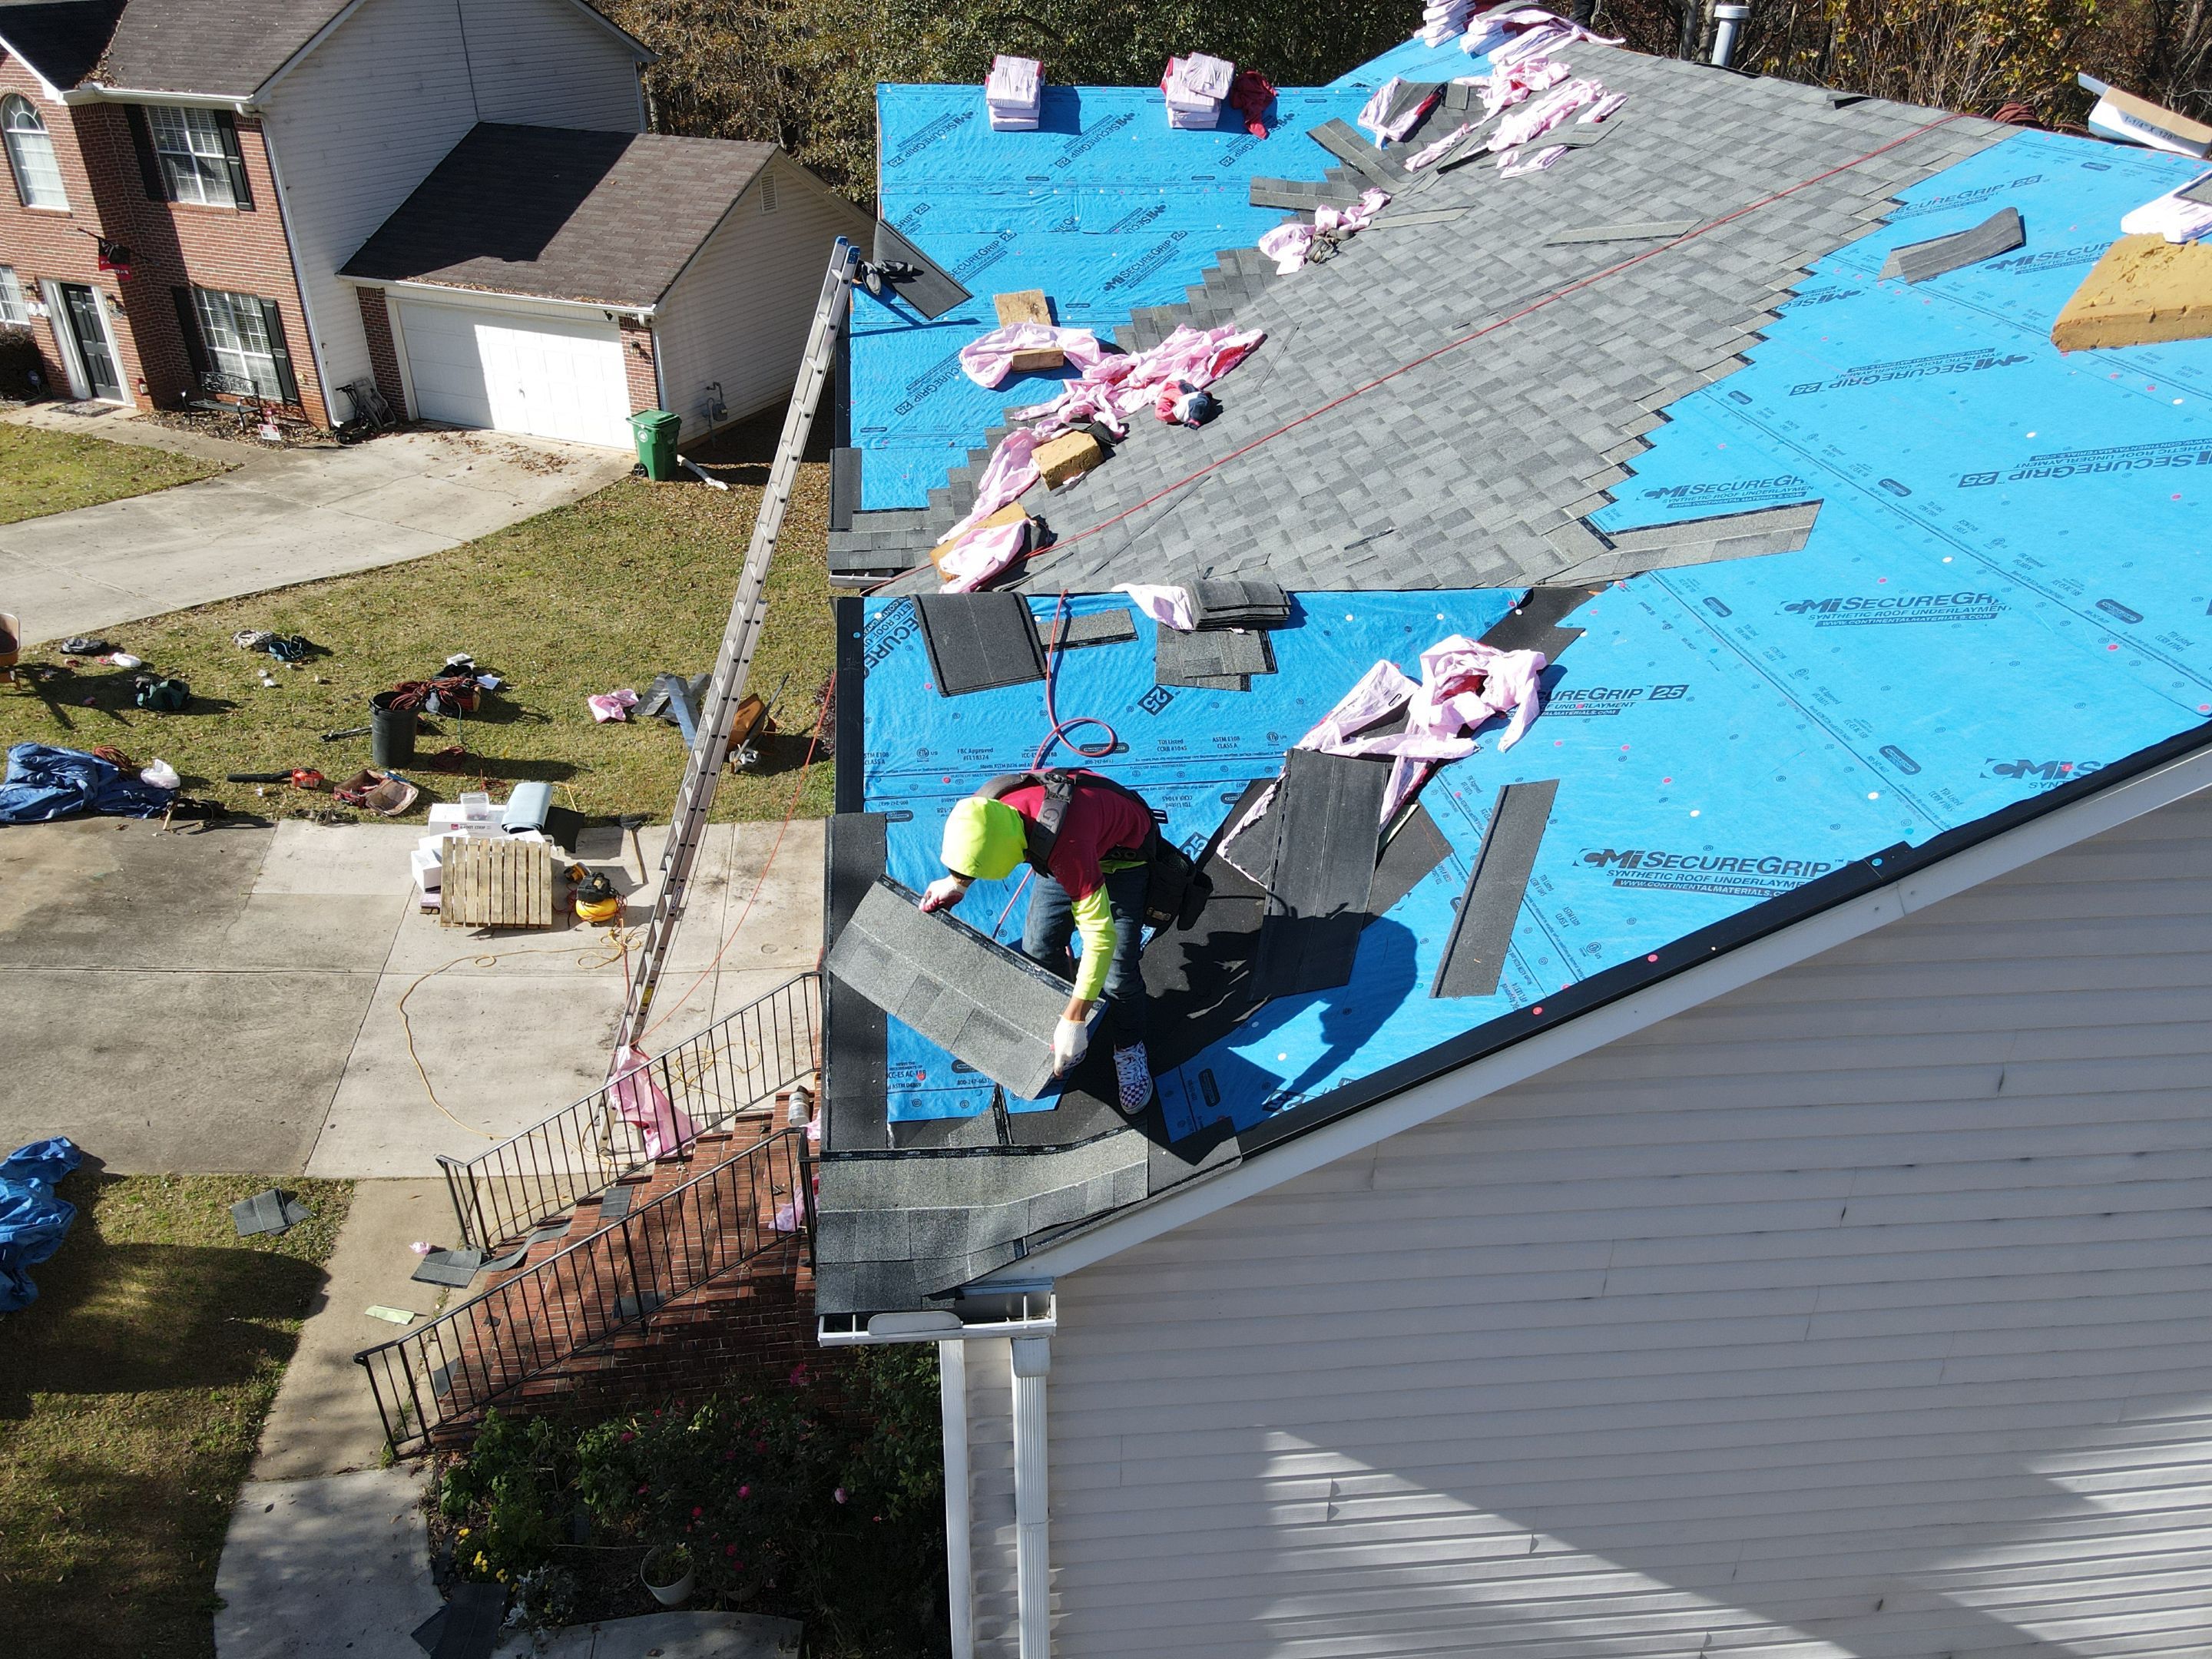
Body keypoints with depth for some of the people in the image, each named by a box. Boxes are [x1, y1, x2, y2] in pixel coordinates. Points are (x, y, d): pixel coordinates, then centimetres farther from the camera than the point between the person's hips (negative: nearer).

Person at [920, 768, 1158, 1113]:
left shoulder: (1066, 848, -47)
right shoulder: (987, 808, -28)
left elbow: (1100, 936, -44)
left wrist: (1074, 1021, -44)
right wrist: (957, 883, -5)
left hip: (1122, 857, -6)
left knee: (1116, 974, -10)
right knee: (1038, 950, 2)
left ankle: (1130, 1050, 17)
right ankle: (1062, 1041, 23)